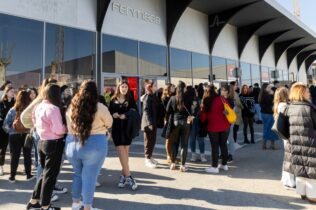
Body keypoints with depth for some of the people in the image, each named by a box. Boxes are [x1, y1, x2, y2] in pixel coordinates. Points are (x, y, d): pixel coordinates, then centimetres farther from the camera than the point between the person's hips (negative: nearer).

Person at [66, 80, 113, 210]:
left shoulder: (71, 107, 1)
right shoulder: (99, 107, -10)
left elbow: (69, 127, 7)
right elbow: (109, 123, 5)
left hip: (72, 144, 5)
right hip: (94, 145, -4)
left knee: (78, 174, 23)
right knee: (89, 177, 6)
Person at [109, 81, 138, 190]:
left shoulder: (130, 100, 3)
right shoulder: (113, 100, 6)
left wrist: (125, 116, -17)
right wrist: (113, 115, -12)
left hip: (127, 129, 0)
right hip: (116, 129, 0)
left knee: (125, 154, 6)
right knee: (122, 154, -3)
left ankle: (123, 176, 19)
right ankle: (128, 177, 2)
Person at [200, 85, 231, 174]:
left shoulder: (206, 101, -4)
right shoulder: (222, 99, 0)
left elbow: (203, 114, 0)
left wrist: (202, 120, 19)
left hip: (213, 126, -2)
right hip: (224, 126, 2)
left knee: (214, 146, 3)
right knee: (223, 145, 13)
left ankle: (215, 167, 7)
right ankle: (224, 164, 24)